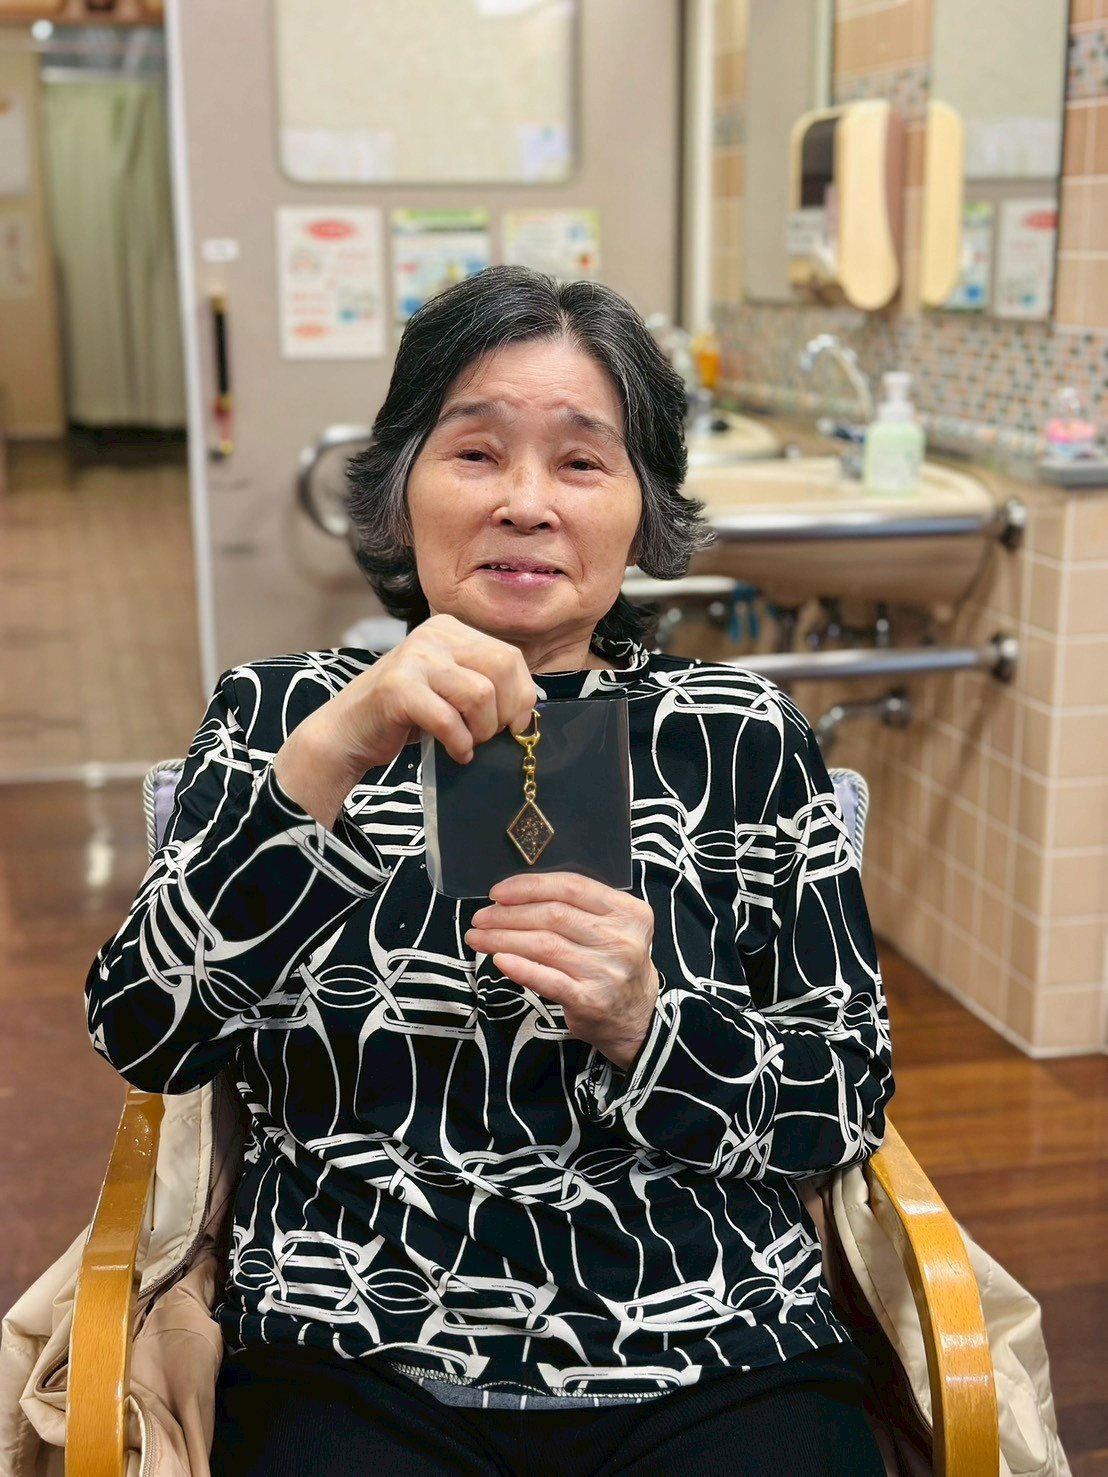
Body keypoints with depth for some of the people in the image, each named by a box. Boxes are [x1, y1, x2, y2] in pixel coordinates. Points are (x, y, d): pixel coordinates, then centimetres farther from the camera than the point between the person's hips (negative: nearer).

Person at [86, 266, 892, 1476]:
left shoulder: (745, 739, 6)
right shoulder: (280, 715, 6)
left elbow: (848, 1106, 5)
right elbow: (144, 1038, -6)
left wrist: (642, 1025, -14)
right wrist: (329, 755, -19)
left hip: (711, 1358, 1)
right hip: (357, 1364, 0)